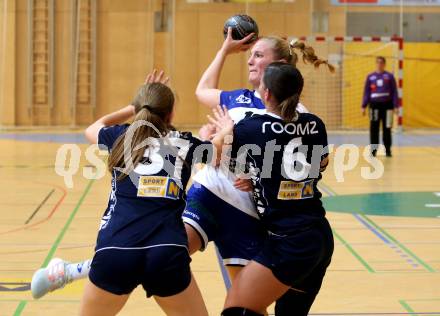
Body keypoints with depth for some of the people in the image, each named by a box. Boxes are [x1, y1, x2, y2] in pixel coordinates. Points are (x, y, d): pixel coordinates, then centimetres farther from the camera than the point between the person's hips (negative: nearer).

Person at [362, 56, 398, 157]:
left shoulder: (389, 76, 3)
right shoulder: (370, 77, 6)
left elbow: (394, 92, 4)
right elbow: (366, 92, 8)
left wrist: (396, 106, -2)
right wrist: (364, 106, 2)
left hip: (387, 105, -1)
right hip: (374, 105, 1)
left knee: (387, 129, 3)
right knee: (374, 129, 1)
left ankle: (388, 150, 12)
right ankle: (373, 150, 8)